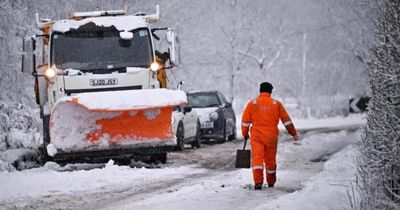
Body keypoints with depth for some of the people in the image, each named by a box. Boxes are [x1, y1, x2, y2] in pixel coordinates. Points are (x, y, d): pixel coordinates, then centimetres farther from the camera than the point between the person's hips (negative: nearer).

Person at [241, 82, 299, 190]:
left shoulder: (252, 103, 1)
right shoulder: (276, 104, 2)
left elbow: (245, 121, 3)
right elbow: (286, 120, 5)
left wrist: (245, 133, 17)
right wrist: (294, 133, 13)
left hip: (256, 136, -1)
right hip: (271, 137, 1)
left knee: (257, 158, -7)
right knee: (270, 160, 15)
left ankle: (258, 182, -23)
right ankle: (271, 182, 30)